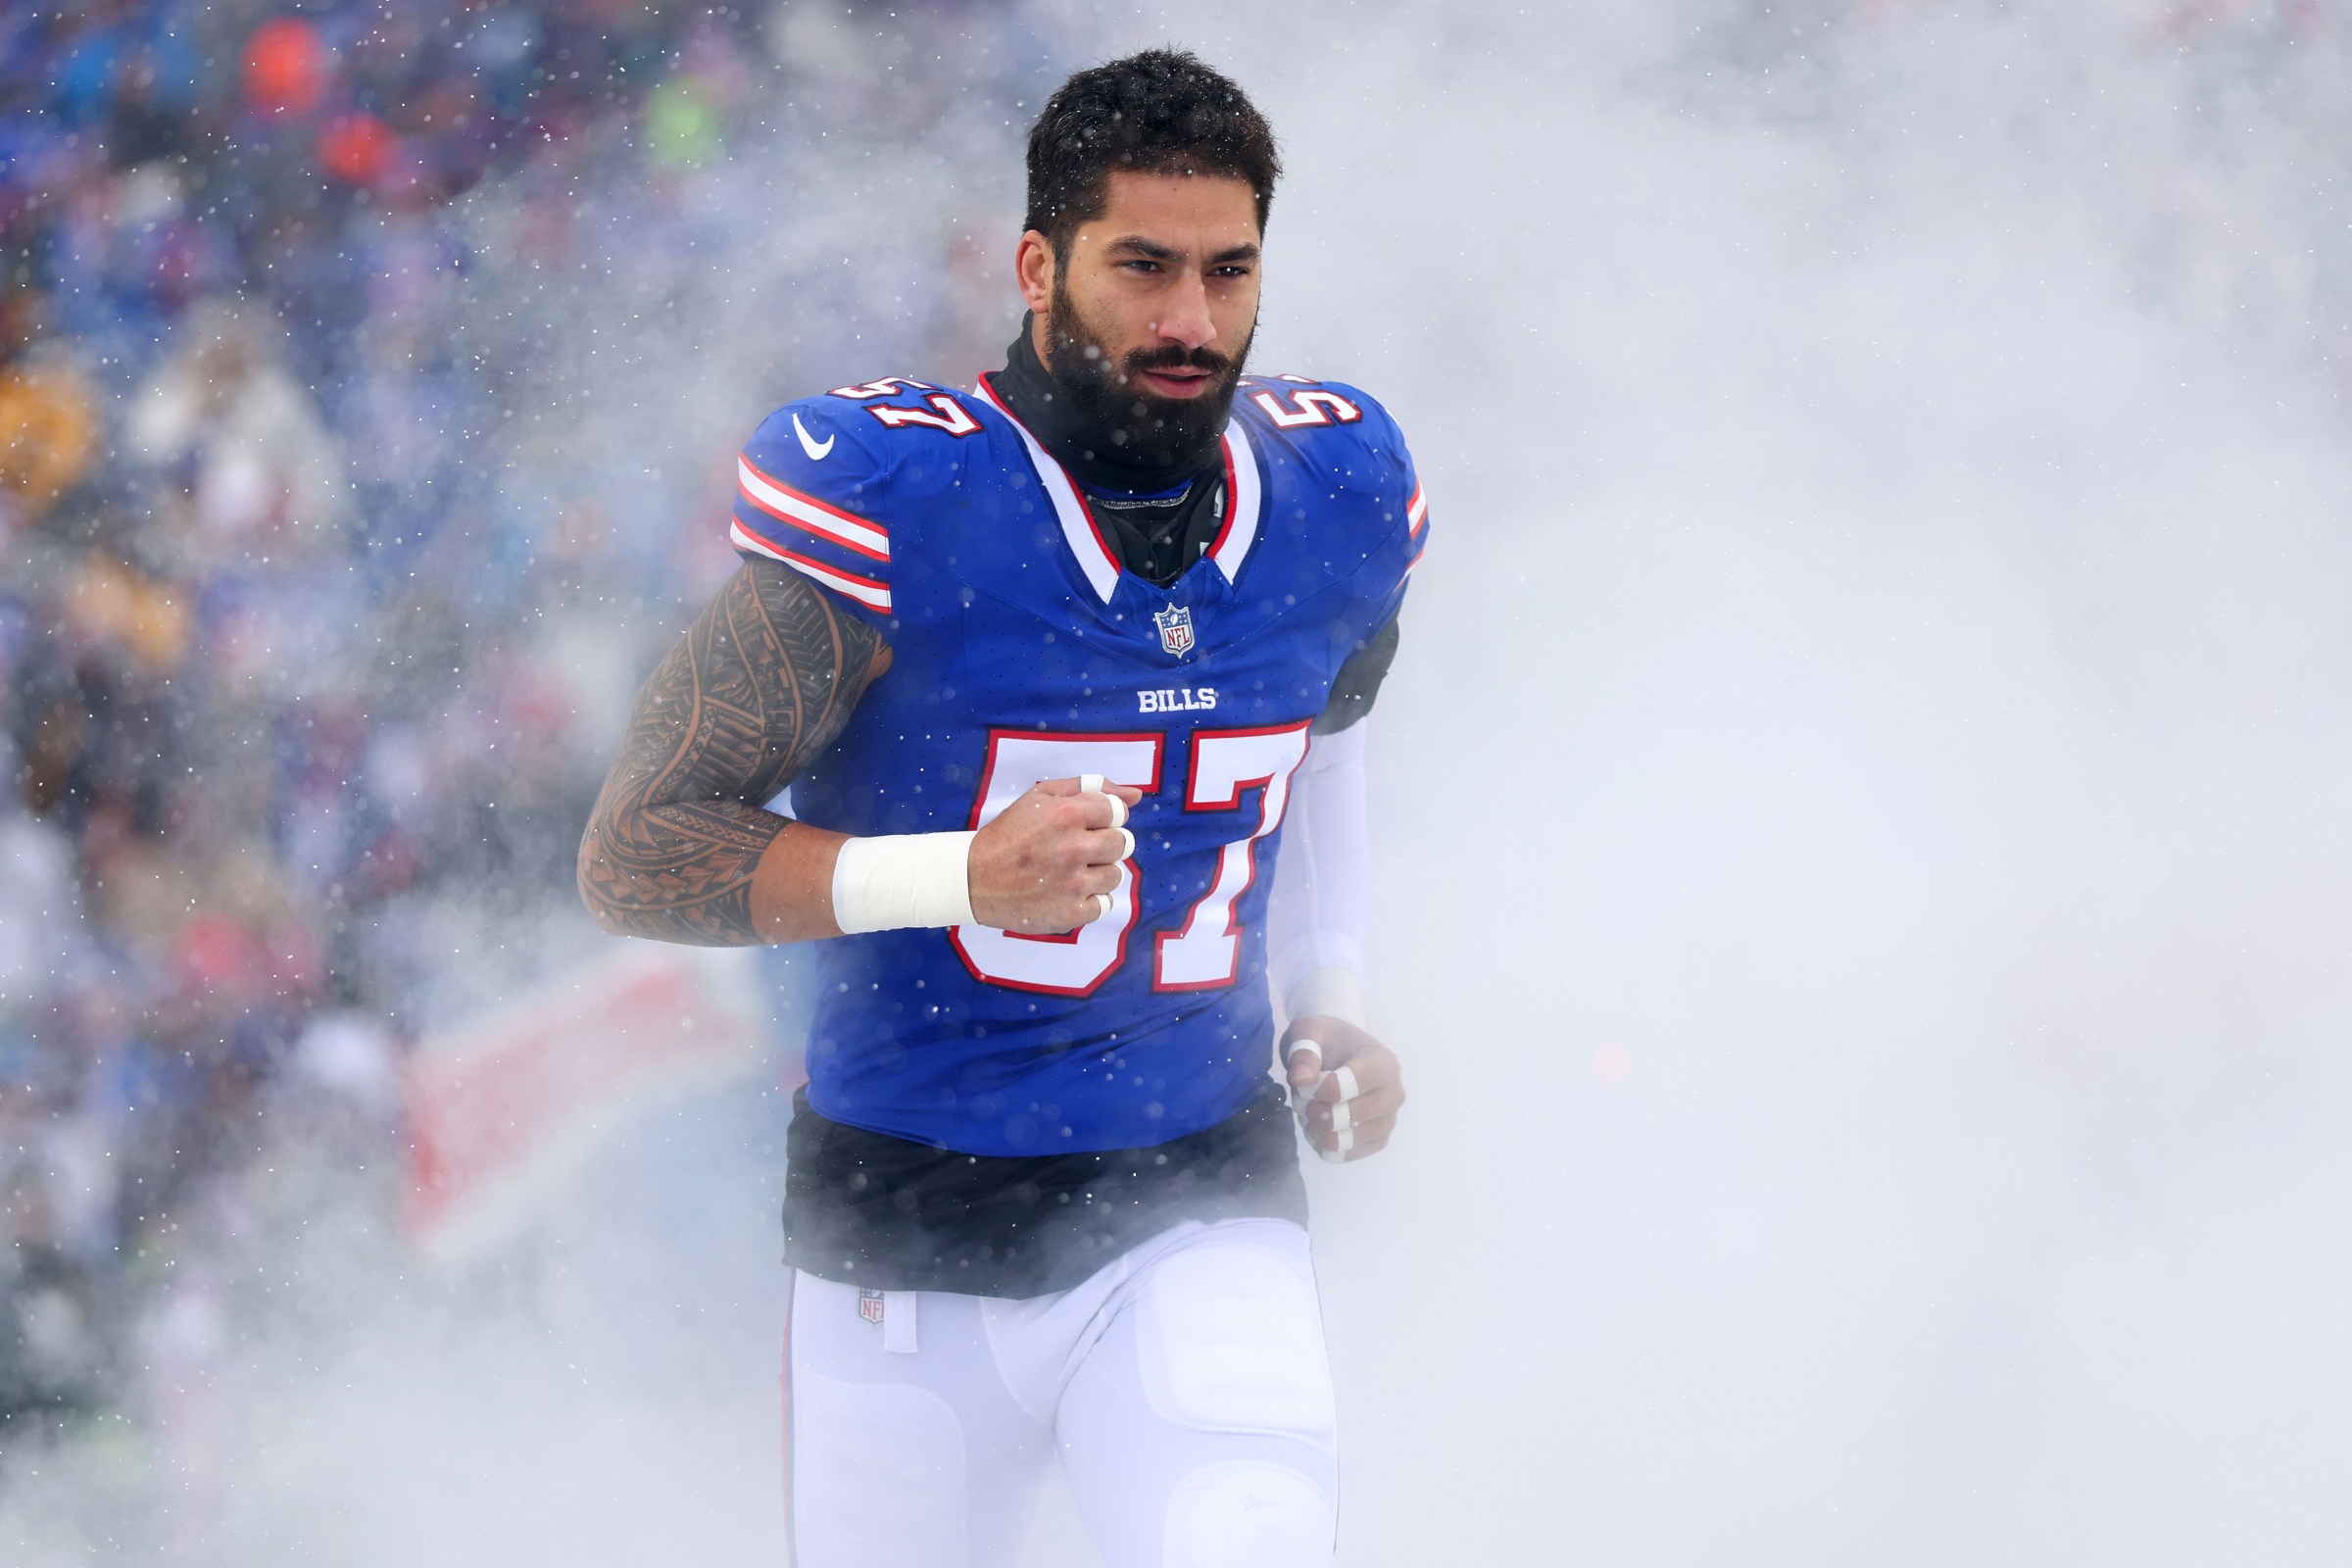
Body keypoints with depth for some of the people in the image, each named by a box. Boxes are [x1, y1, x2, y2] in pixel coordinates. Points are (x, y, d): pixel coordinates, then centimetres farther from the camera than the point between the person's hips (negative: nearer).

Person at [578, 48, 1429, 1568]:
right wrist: (963, 878, -28)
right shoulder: (889, 502, -16)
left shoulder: (1341, 492, -1)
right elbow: (635, 852, -16)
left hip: (1199, 1211, 2)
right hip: (906, 1227, -2)